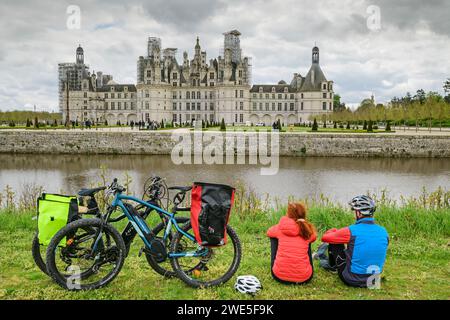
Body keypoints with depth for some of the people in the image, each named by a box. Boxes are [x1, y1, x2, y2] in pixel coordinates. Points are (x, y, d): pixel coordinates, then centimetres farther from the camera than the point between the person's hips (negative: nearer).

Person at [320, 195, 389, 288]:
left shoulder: (351, 231, -20)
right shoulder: (384, 232, -4)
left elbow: (325, 238, -7)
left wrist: (335, 232, 16)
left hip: (352, 280, -5)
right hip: (374, 280, 5)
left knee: (334, 241, 9)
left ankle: (333, 267, 36)